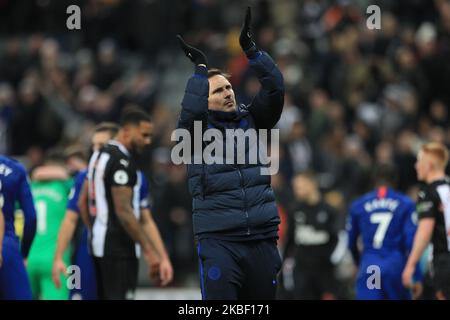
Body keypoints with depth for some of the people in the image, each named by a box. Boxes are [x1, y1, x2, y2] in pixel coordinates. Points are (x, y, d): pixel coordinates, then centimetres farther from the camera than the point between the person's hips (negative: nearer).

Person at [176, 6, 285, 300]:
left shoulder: (251, 121, 13)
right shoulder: (197, 129, 4)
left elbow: (275, 88, 2)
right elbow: (191, 109, -17)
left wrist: (249, 47, -4)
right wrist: (200, 68, -9)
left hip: (262, 239, 4)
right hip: (219, 241, -4)